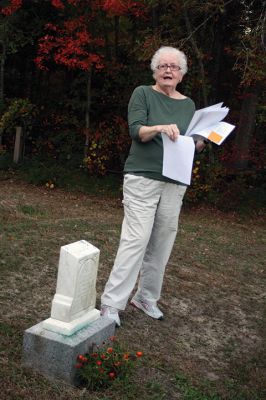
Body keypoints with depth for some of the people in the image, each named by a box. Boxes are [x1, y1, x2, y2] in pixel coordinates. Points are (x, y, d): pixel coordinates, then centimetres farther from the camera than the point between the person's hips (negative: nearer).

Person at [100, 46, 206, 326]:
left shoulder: (188, 104, 15)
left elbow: (192, 145, 15)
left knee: (162, 242, 4)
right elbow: (136, 130, -11)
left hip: (175, 183, 5)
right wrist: (160, 128, -29)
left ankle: (146, 297, 19)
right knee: (136, 239, -11)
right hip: (143, 177, -4)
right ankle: (112, 303, -4)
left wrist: (203, 141, -7)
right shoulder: (143, 94, 2)